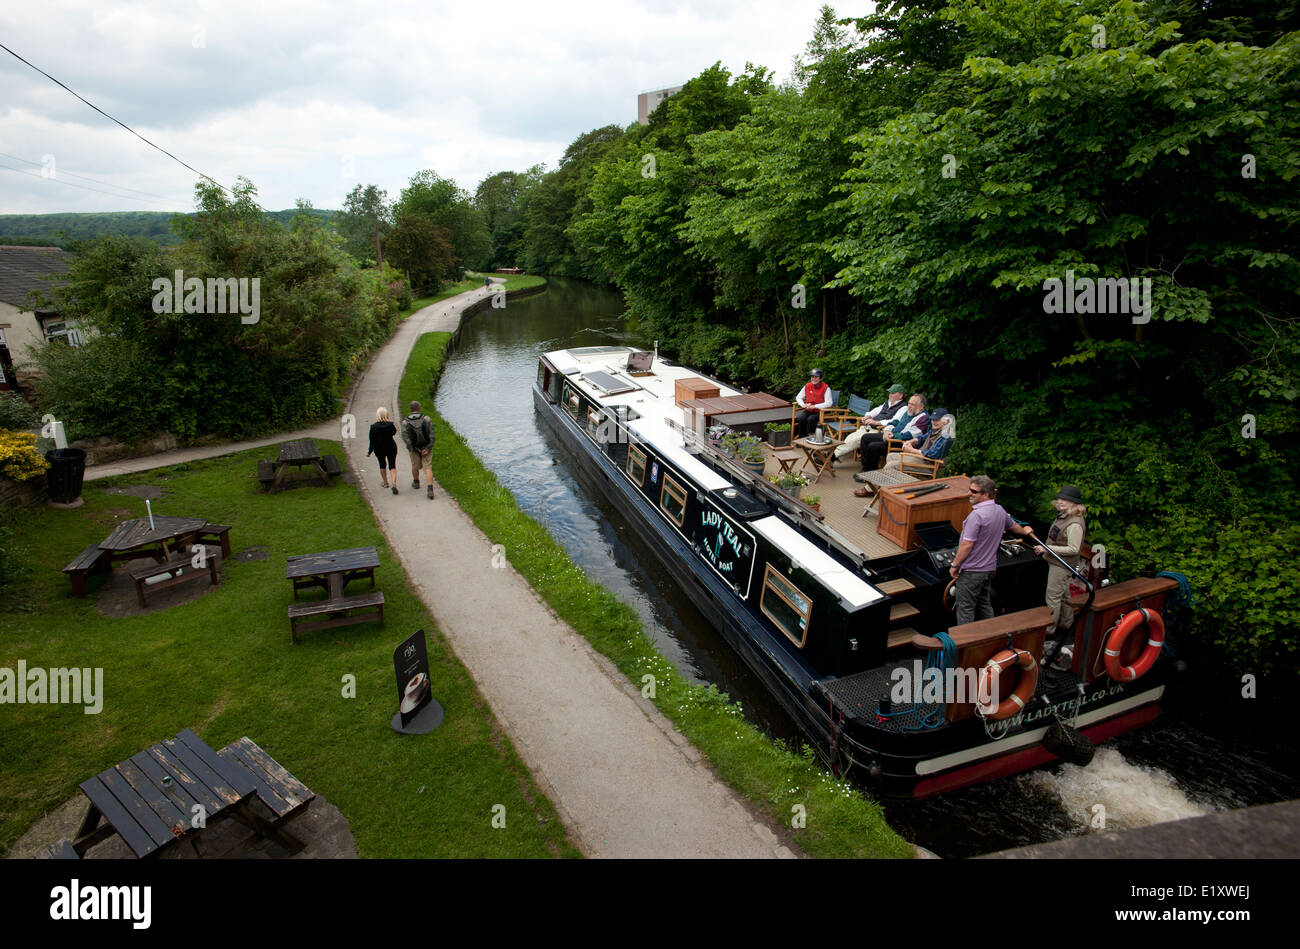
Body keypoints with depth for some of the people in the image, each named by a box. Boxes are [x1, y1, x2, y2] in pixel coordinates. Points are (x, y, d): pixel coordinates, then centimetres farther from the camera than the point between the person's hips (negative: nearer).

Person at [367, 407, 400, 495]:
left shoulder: (373, 427, -14)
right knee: (392, 465, 6)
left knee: (382, 465, 21)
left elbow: (372, 441, -10)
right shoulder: (390, 425, -14)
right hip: (391, 448, -1)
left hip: (379, 449, 1)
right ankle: (394, 483, -14)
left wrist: (369, 452, 0)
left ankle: (385, 483, 34)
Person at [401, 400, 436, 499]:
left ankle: (416, 483, 47)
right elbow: (432, 434, -16)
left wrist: (413, 449, -15)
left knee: (415, 466, 24)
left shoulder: (405, 422, -9)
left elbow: (405, 437, -19)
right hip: (426, 447, -1)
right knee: (428, 468, -1)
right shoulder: (427, 419, -10)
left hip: (414, 448, 1)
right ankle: (430, 490, -14)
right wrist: (427, 449, -15)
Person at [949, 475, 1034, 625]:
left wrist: (954, 565, -13)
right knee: (985, 605, 19)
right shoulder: (999, 510, 5)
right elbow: (1013, 526, 27)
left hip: (971, 571, -9)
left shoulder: (977, 514, -23)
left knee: (965, 607, -1)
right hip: (989, 568, 9)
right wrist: (1025, 531, 50)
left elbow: (967, 545, -23)